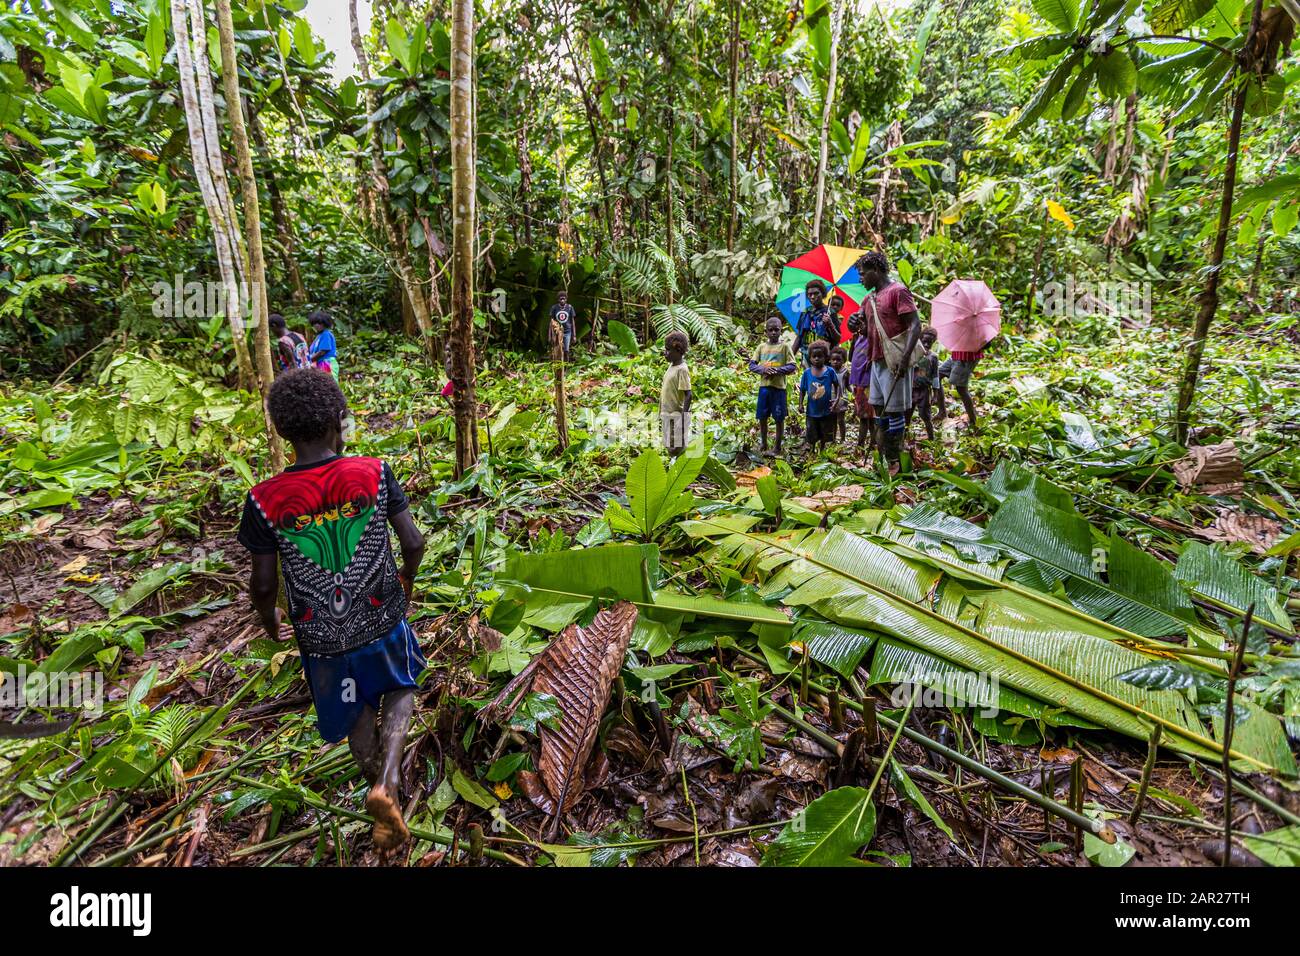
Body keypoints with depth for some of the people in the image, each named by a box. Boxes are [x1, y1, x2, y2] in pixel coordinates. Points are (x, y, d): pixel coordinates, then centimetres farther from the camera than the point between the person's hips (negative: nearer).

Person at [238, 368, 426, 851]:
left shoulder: (263, 501, -16)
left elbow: (263, 583, -8)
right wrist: (406, 579, 11)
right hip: (382, 619, 0)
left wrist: (267, 615, 15)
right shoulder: (374, 473, -17)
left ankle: (388, 812, 41)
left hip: (321, 637, 1)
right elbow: (414, 543, -11)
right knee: (401, 689, 28)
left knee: (358, 720, 24)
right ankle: (387, 781, 8)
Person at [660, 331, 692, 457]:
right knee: (670, 448, 15)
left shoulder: (682, 369, -16)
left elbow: (688, 395, -20)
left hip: (676, 416, -9)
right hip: (667, 414, 9)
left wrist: (683, 417, -23)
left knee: (677, 449, -3)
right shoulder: (671, 366, 10)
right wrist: (661, 414, 19)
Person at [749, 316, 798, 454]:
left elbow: (792, 367, -6)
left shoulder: (785, 346, -2)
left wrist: (777, 370, -19)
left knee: (779, 419, 4)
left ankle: (778, 447, 16)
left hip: (779, 387, -3)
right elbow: (752, 365, 4)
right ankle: (764, 445, 26)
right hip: (764, 387, 3)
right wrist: (763, 369, -16)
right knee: (762, 417, 9)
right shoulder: (761, 346, 6)